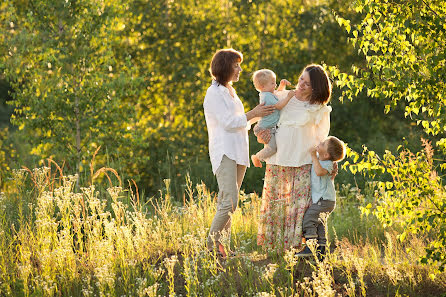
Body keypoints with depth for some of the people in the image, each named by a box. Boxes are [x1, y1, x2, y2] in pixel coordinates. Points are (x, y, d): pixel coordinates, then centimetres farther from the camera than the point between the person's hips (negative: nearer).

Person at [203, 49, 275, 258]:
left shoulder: (230, 91, 20)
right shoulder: (214, 93, -8)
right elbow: (228, 122, -15)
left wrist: (259, 115, 12)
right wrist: (254, 114, -10)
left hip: (238, 153, 9)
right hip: (224, 153, -9)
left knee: (228, 202, 6)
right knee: (229, 202, -18)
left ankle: (222, 244, 6)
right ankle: (211, 244, -11)